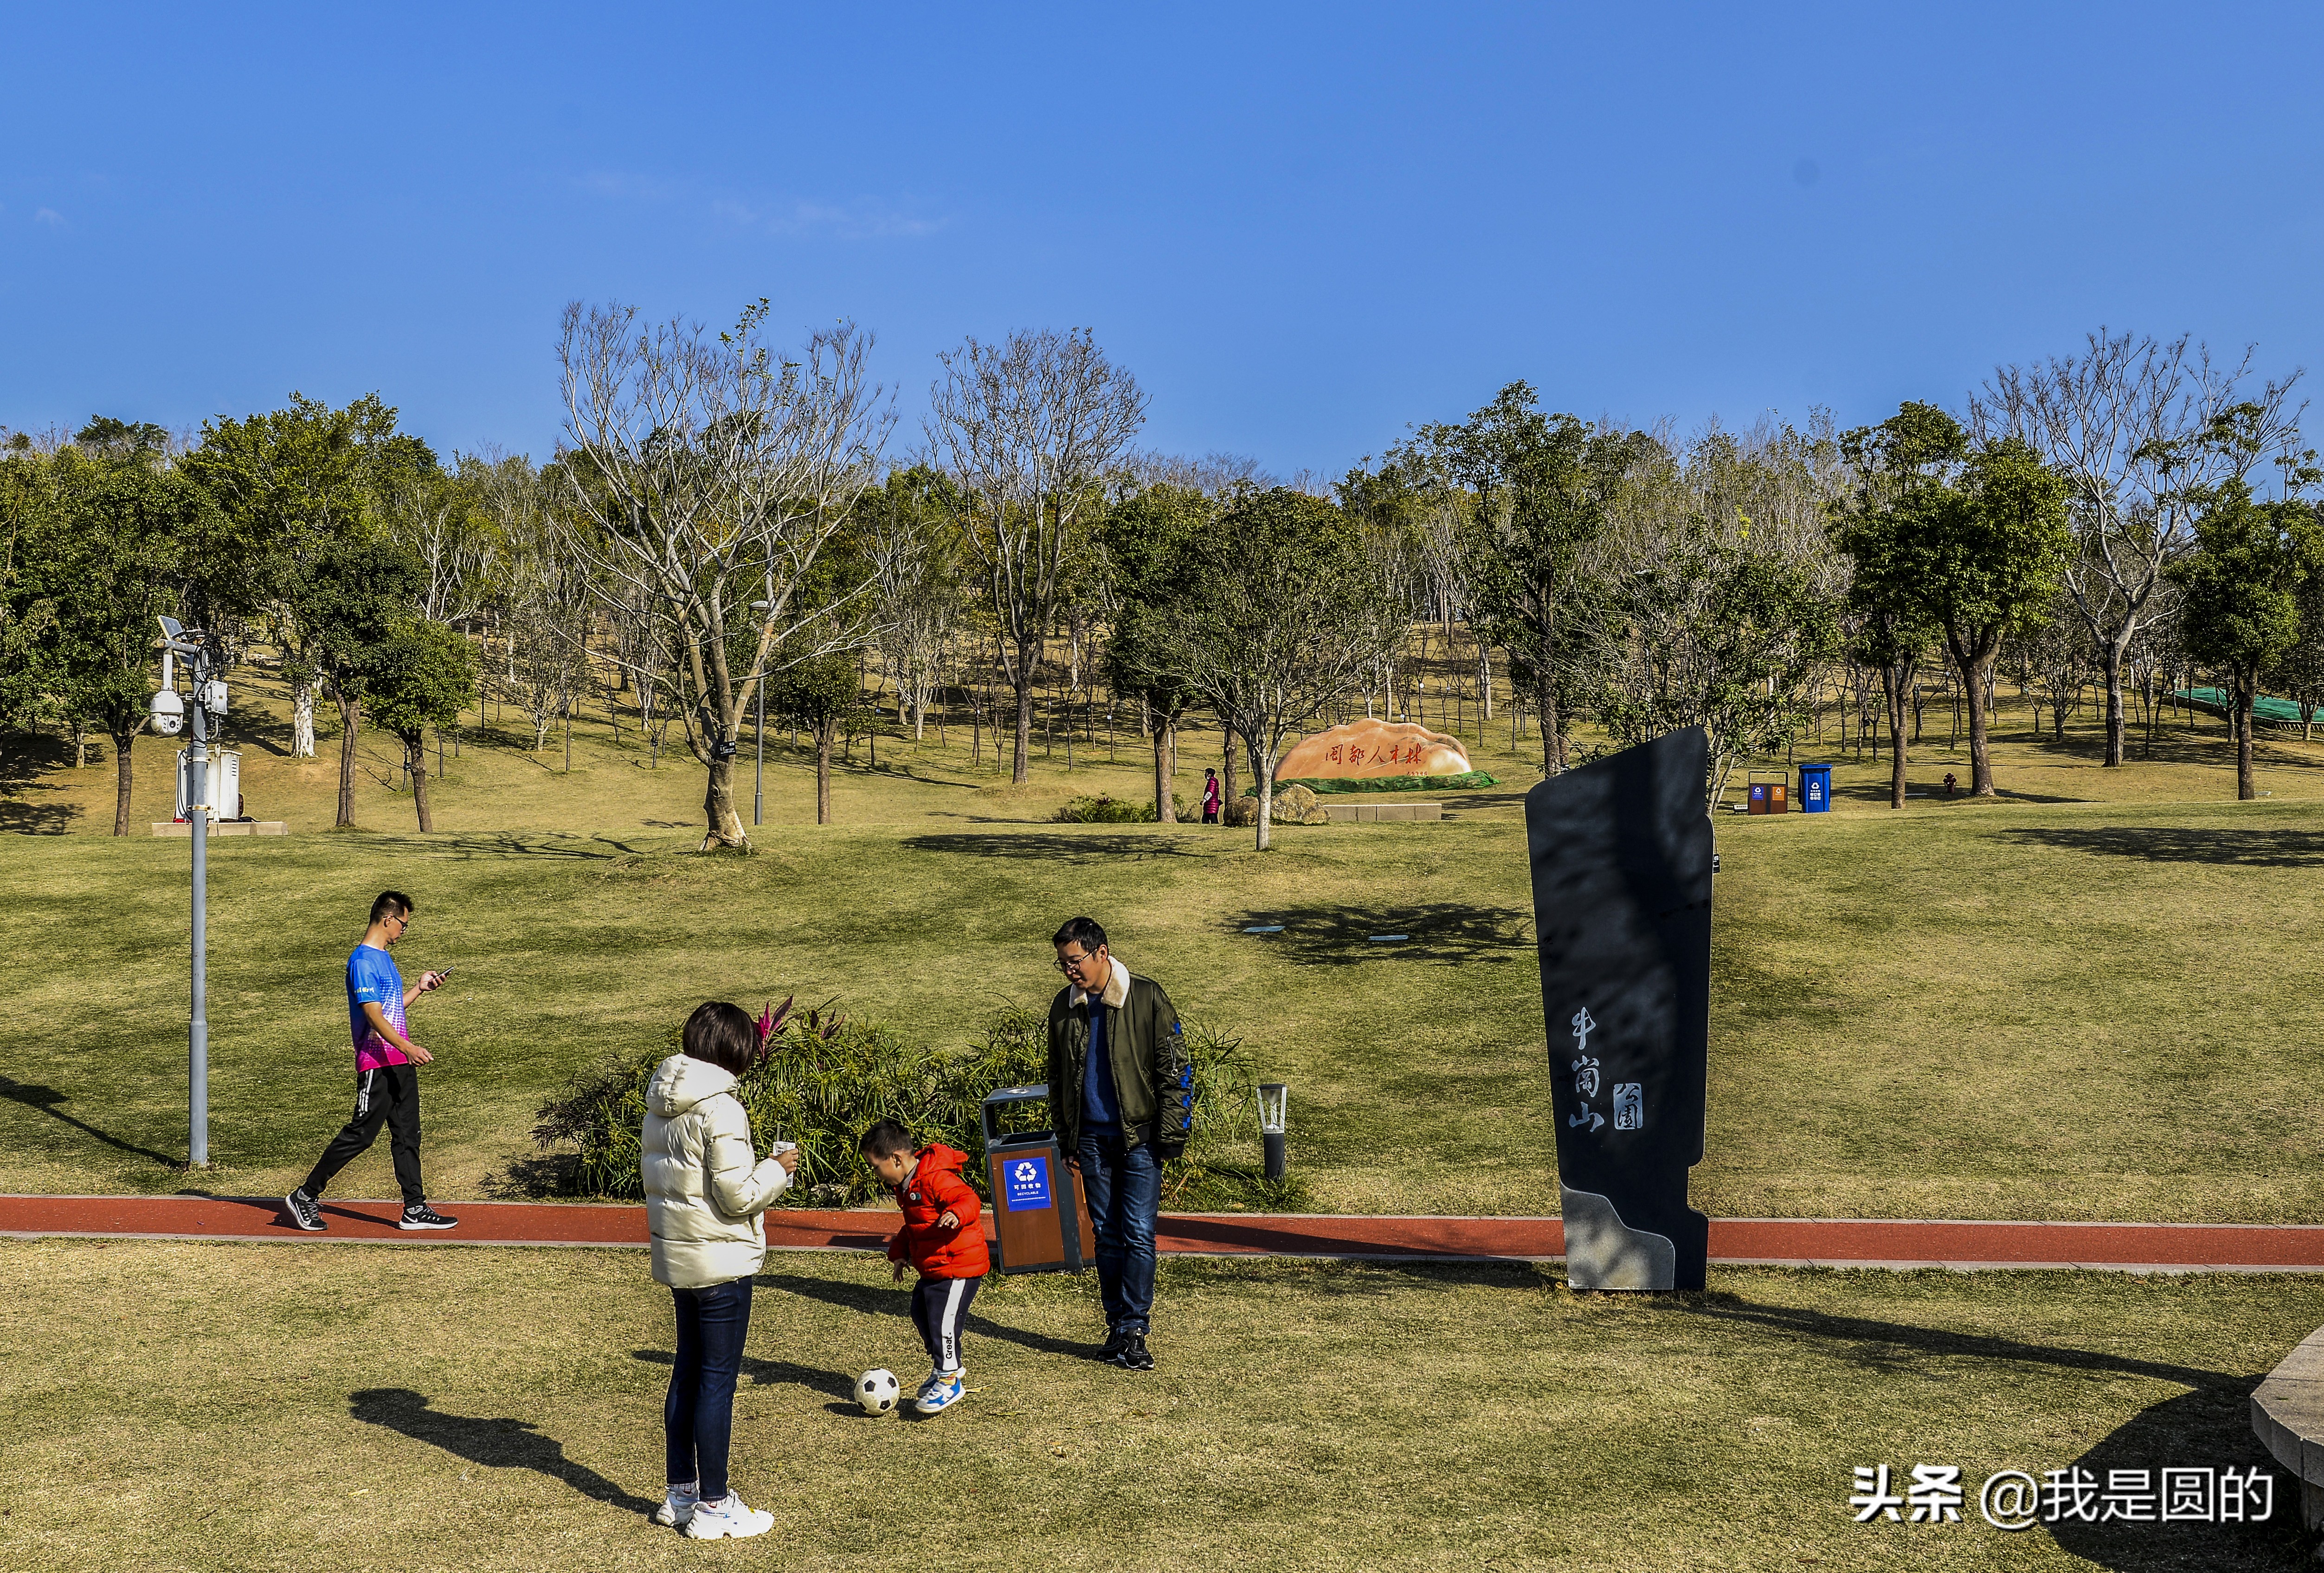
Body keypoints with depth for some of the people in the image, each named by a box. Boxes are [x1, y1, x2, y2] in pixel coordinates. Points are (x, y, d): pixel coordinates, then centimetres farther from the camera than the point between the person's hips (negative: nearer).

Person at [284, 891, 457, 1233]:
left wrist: (420, 988, 21)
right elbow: (374, 1016, -22)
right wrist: (406, 1046, -31)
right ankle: (305, 1197, 6)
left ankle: (415, 1210, 10)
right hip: (378, 1062, -10)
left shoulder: (383, 958, 18)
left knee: (407, 1135, 8)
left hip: (400, 1063, 10)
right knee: (360, 1134, -6)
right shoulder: (363, 961, -13)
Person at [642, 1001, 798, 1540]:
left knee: (688, 1370, 18)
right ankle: (712, 1507, 9)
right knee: (718, 1379, 1)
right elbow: (737, 1195, -21)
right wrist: (777, 1168, -4)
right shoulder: (720, 1108, -20)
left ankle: (681, 1493, 28)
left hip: (675, 1255, 9)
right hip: (720, 1261, -9)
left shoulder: (660, 1105, 6)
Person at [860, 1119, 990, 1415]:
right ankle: (943, 1366, 34)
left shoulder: (935, 1179, -21)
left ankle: (949, 1380, 3)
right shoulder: (906, 1185, 12)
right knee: (921, 1312, 16)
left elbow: (968, 1198, -28)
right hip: (933, 1268, 11)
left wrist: (957, 1213, -46)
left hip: (959, 1265, -11)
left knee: (943, 1320, -11)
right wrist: (899, 1252, 18)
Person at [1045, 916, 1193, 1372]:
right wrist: (1066, 1138, 13)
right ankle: (1117, 1325, 15)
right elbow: (1058, 1077, 17)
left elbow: (1175, 1068, -6)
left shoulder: (1146, 997, -7)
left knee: (1138, 1232, -7)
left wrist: (1171, 1134, -9)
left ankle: (1134, 1329, -2)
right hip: (1091, 1138, 4)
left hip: (1139, 1136, -4)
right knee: (1107, 1234, 8)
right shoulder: (1063, 1007, 7)